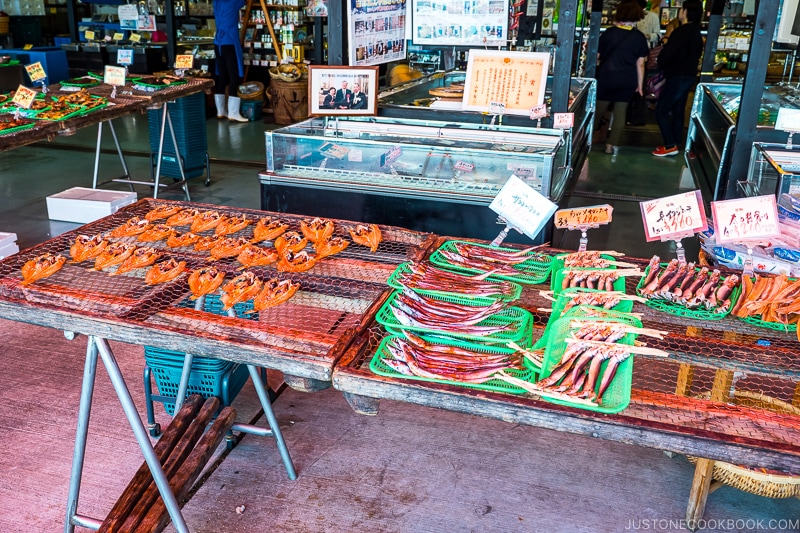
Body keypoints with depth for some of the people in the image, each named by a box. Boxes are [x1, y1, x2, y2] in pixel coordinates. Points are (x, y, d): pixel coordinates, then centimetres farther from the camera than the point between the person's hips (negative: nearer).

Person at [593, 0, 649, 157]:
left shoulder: (609, 33, -6)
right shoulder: (639, 37, -4)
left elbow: (596, 56, -3)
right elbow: (640, 64, -3)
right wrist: (640, 85, 5)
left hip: (606, 77, 0)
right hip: (627, 81, 0)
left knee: (598, 110, 13)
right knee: (620, 112, 8)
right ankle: (612, 144, 5)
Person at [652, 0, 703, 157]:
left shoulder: (682, 31, -19)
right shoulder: (696, 33, 11)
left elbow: (667, 53, -22)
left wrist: (659, 64, -3)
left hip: (678, 77, -10)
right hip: (689, 76, 10)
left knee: (661, 110, -5)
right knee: (678, 110, 15)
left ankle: (670, 146, -7)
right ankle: (674, 144, 20)